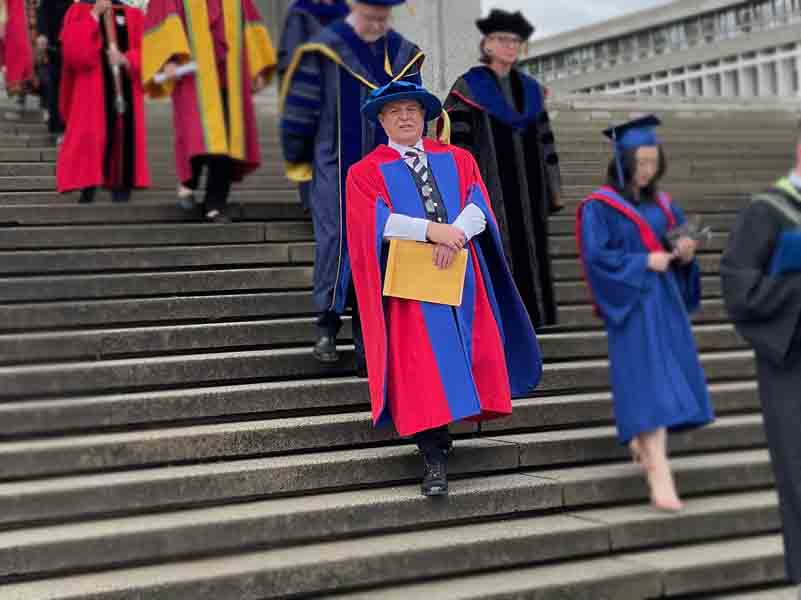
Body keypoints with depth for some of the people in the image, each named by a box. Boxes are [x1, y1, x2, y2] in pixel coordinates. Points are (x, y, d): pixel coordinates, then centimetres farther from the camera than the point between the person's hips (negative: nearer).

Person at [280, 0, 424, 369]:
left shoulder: (403, 56, 7)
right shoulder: (325, 51, -6)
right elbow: (299, 109, -1)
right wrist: (297, 161, 5)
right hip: (337, 171, -4)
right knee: (336, 243, -7)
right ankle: (327, 325, 7)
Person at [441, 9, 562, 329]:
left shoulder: (531, 89, 13)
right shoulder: (467, 87, -2)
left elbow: (545, 142, 15)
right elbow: (455, 142, -8)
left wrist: (554, 189, 10)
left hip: (527, 194, 6)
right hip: (487, 191, -5)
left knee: (527, 263, 6)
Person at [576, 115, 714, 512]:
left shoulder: (661, 204, 14)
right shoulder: (599, 207, -6)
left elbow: (679, 242, 16)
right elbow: (596, 256, -14)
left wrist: (685, 252, -7)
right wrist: (644, 262, -18)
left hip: (667, 301, 7)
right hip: (632, 304, -7)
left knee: (670, 377, 9)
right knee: (649, 383, -14)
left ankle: (640, 440, 32)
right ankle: (660, 477, -18)